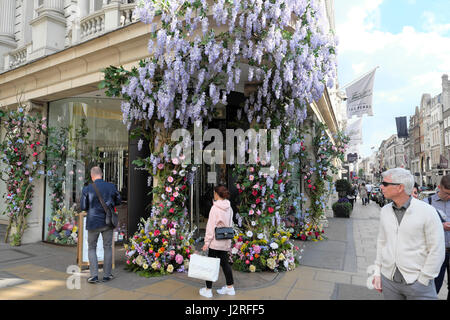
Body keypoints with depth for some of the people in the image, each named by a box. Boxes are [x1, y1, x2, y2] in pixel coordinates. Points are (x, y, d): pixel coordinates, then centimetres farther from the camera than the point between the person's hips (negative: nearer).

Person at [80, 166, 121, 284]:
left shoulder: (87, 189, -10)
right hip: (107, 222, 2)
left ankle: (94, 275, 10)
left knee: (92, 248, 14)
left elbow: (83, 207, -3)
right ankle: (107, 275, 18)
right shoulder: (111, 186, -6)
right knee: (108, 248, 12)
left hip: (93, 222, -1)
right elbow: (118, 201, 8)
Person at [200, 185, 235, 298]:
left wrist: (207, 242, -11)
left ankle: (208, 290, 14)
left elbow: (211, 226, -15)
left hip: (215, 241, -6)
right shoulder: (229, 208, 4)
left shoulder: (215, 208, -15)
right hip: (226, 242, 6)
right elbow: (230, 224, 11)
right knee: (224, 263, 16)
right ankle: (230, 287, 25)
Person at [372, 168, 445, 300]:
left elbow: (436, 251, -11)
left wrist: (422, 281, -10)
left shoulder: (427, 211, -12)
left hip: (417, 282, -4)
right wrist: (377, 272, 9)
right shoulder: (385, 211, 2)